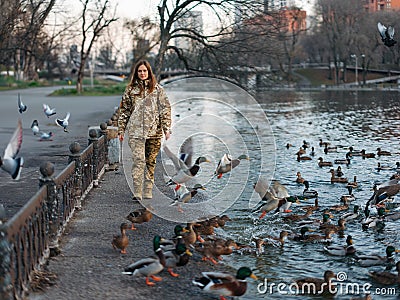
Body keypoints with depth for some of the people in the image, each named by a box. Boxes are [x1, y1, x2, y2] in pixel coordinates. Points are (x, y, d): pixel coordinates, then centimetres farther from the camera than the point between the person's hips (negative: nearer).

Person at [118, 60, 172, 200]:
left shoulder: (157, 89, 8)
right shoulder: (130, 90, 10)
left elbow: (165, 109, 5)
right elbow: (124, 110, 14)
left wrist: (166, 128, -3)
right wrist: (121, 130, 10)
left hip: (154, 131, 1)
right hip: (136, 131, -1)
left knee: (150, 161, 7)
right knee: (138, 160, -12)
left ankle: (148, 191, 16)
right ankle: (137, 192, -16)